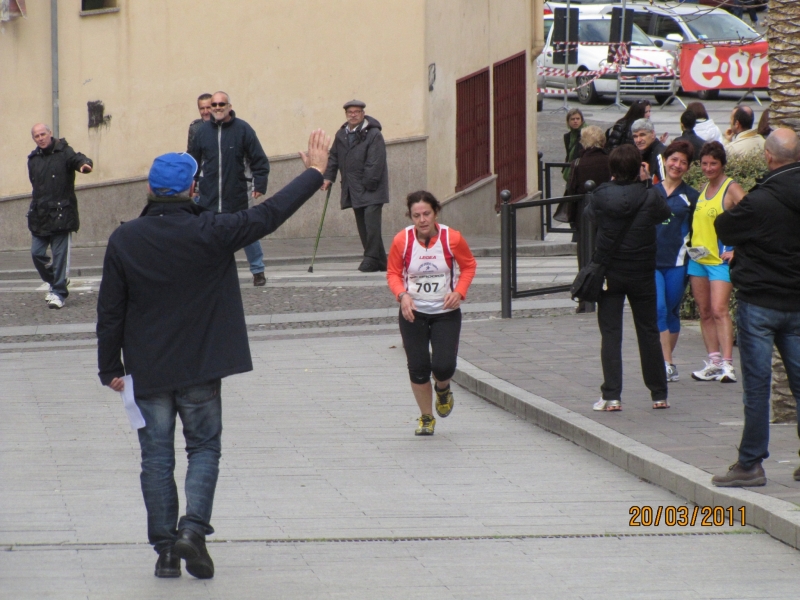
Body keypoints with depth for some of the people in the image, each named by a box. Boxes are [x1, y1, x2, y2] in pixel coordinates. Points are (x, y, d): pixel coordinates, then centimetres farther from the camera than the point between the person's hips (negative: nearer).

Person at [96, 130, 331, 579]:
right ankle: (193, 528, -8)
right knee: (204, 448, 11)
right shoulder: (209, 233, -13)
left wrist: (111, 368, 9)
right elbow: (270, 214, -6)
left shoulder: (124, 241, -5)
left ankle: (165, 548, 7)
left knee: (157, 456, 7)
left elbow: (110, 310, -1)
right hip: (200, 367, -1)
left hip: (148, 370, 2)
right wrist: (315, 172, 5)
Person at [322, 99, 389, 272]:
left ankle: (371, 258, -10)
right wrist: (329, 177, 7)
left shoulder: (373, 134, -9)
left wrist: (368, 184, -19)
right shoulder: (341, 135, 13)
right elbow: (334, 157, 20)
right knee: (362, 225, 7)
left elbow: (375, 162, -14)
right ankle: (380, 261, 12)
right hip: (354, 190, 7)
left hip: (371, 188, -7)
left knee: (371, 222, -14)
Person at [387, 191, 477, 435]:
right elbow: (393, 273, 1)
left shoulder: (452, 238, -13)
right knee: (418, 368, 0)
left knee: (443, 366, -13)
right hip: (413, 313, 1)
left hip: (446, 312, -1)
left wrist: (459, 291, -13)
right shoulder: (402, 240, -12)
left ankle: (443, 389, 26)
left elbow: (469, 266, 3)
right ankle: (426, 418, 23)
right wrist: (402, 295, -18)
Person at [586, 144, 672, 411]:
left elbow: (590, 213, 9)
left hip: (609, 274, -1)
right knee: (648, 333, 11)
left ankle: (611, 396, -5)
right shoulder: (650, 197, -11)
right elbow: (665, 212, 9)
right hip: (642, 274, 1)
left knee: (610, 334, 2)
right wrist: (647, 184, 17)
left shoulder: (601, 196, -12)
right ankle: (659, 394, 17)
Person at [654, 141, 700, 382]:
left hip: (676, 262, 0)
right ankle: (667, 364, -15)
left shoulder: (691, 196, 6)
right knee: (658, 309, -13)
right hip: (651, 260, 0)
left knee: (672, 312, 8)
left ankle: (666, 361, 21)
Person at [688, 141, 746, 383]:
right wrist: (694, 243, 10)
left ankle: (727, 364, -20)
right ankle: (714, 362, 12)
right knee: (704, 312, 7)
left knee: (719, 310, -16)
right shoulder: (704, 187, 12)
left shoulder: (731, 188, -10)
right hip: (697, 258, 8)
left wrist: (737, 250, -18)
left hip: (720, 259, -8)